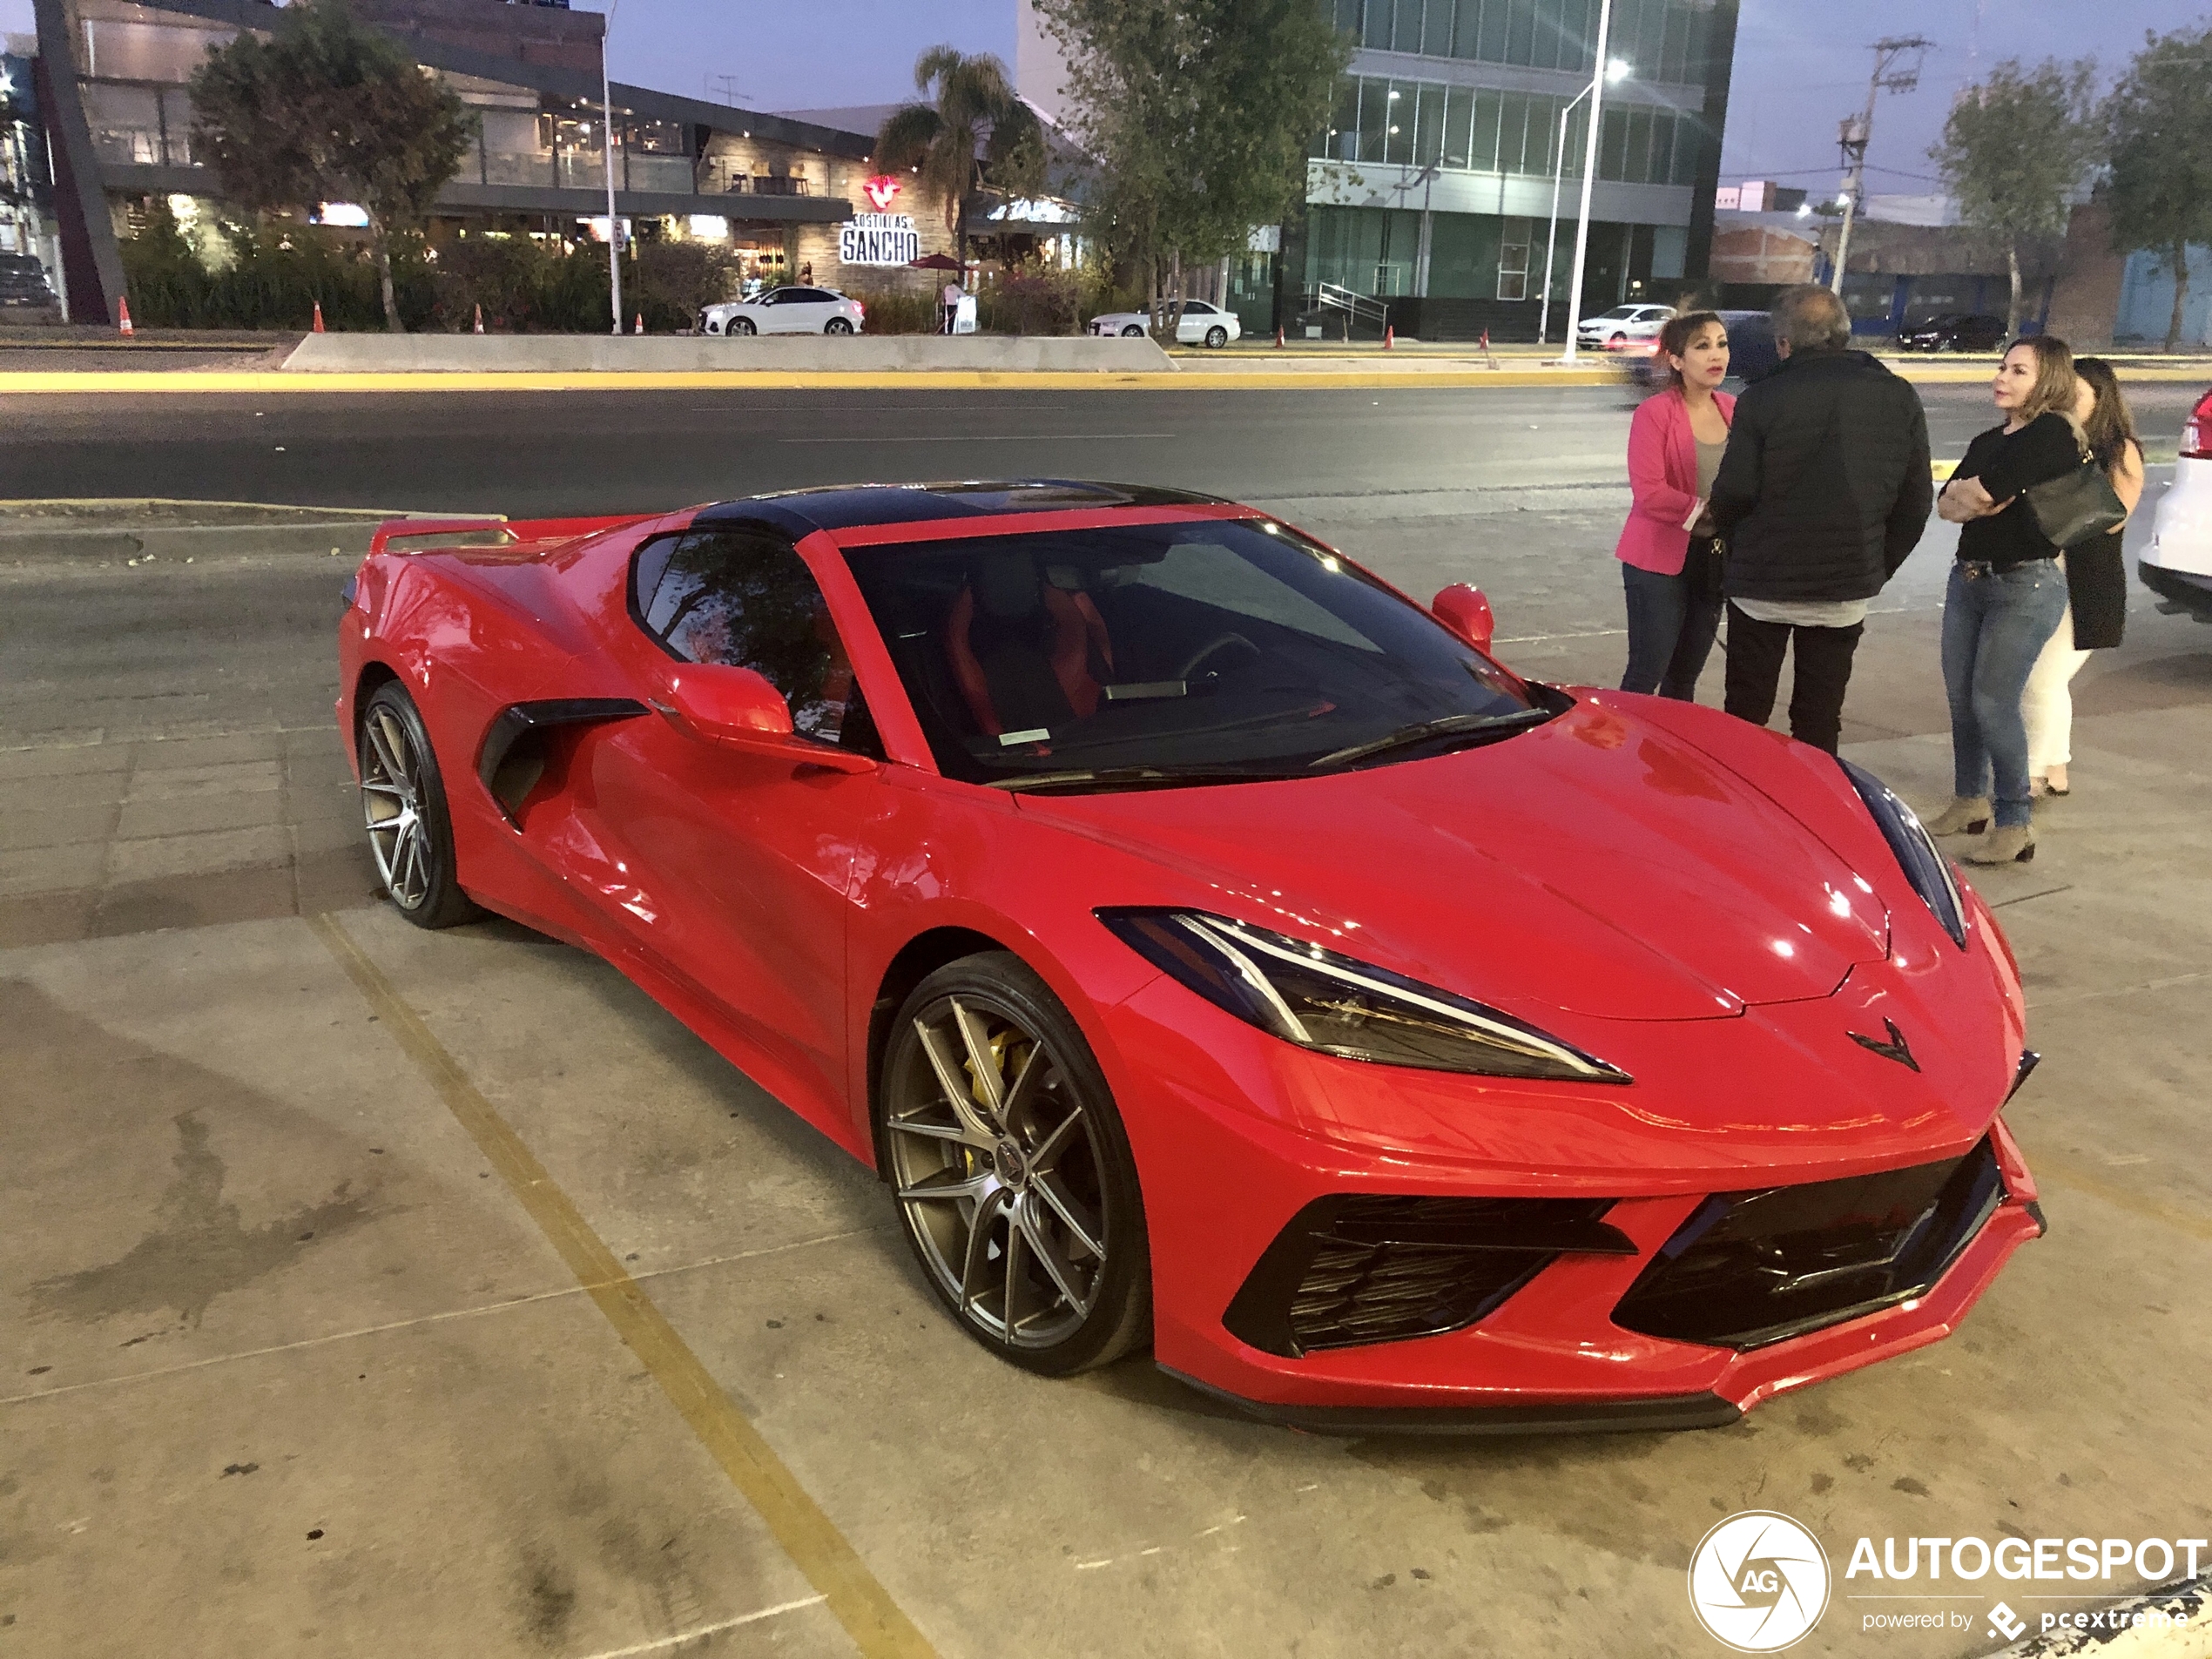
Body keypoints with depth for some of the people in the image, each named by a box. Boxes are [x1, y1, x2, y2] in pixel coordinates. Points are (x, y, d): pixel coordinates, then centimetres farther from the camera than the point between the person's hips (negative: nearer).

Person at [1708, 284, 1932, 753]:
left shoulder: (1762, 399, -14)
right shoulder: (1901, 399, 0)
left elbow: (1734, 493, -15)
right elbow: (1915, 501, 2)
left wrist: (1735, 546, 6)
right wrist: (1878, 569, 13)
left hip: (1763, 586, -3)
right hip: (1848, 591, 3)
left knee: (1745, 718, 10)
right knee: (1819, 726, 12)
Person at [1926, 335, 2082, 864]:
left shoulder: (2052, 435, -10)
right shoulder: (1987, 442, 16)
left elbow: (1985, 492, -20)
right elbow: (1946, 504, 4)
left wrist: (1969, 492, 0)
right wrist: (1982, 496, -13)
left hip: (2026, 586, -8)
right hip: (1969, 578, 8)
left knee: (1993, 702, -10)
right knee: (1961, 698, 10)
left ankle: (2016, 823, -2)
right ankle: (1970, 800, 24)